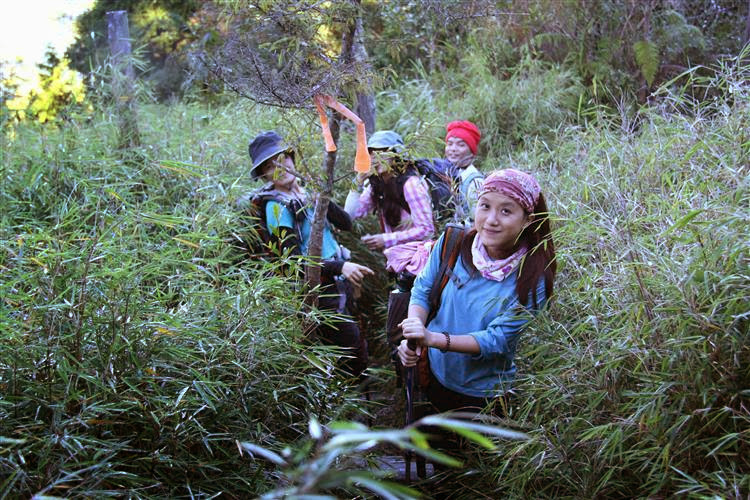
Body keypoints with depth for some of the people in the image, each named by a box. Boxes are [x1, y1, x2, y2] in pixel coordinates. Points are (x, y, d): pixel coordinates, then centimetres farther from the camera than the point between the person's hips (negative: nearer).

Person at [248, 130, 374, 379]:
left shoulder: (305, 192, 9)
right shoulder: (276, 206, -13)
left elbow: (346, 223, 3)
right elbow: (294, 259, -19)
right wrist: (340, 267, -27)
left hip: (339, 282, 8)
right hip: (320, 289, -8)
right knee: (356, 353, -4)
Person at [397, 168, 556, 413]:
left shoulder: (532, 278, -23)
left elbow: (498, 340, -25)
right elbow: (422, 291, -5)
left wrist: (434, 338, -37)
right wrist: (413, 337, -23)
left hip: (482, 392, -3)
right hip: (433, 372, 3)